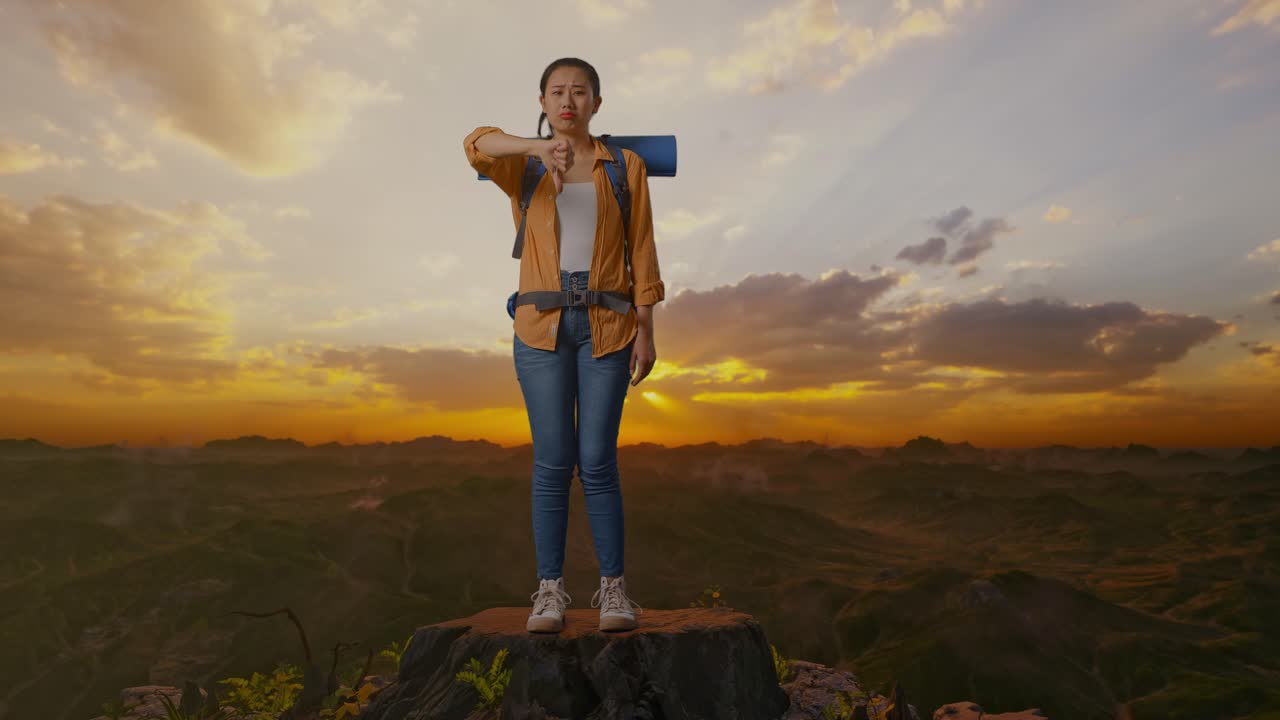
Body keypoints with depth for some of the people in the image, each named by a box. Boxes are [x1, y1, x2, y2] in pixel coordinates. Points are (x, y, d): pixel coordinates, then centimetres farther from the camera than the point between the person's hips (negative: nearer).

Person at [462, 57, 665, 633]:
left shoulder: (626, 166, 9)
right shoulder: (522, 169, 9)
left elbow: (641, 253, 5)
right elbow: (476, 144, -14)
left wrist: (645, 331, -1)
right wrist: (539, 147, -33)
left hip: (607, 326, 0)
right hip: (541, 326, 1)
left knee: (597, 462, -1)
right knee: (553, 463, 0)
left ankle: (613, 586, 15)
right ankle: (550, 588, 15)